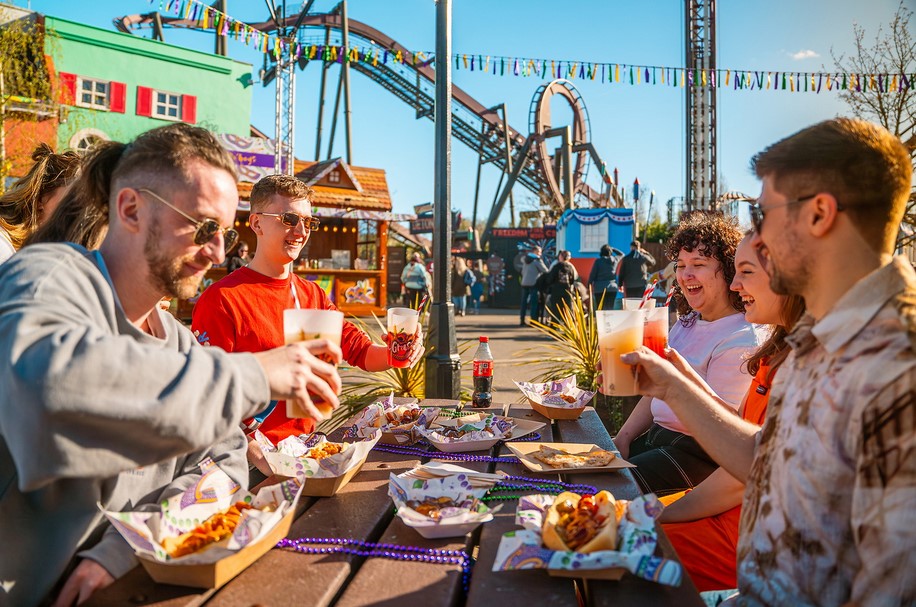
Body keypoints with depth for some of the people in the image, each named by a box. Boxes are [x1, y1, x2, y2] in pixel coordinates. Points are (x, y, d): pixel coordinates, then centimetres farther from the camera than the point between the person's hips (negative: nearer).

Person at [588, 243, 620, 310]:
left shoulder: (598, 261, -6)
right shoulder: (615, 260, 4)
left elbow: (592, 274, -4)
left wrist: (589, 285, 4)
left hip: (600, 288, -3)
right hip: (612, 288, 3)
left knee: (600, 308, -2)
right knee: (610, 308, 7)